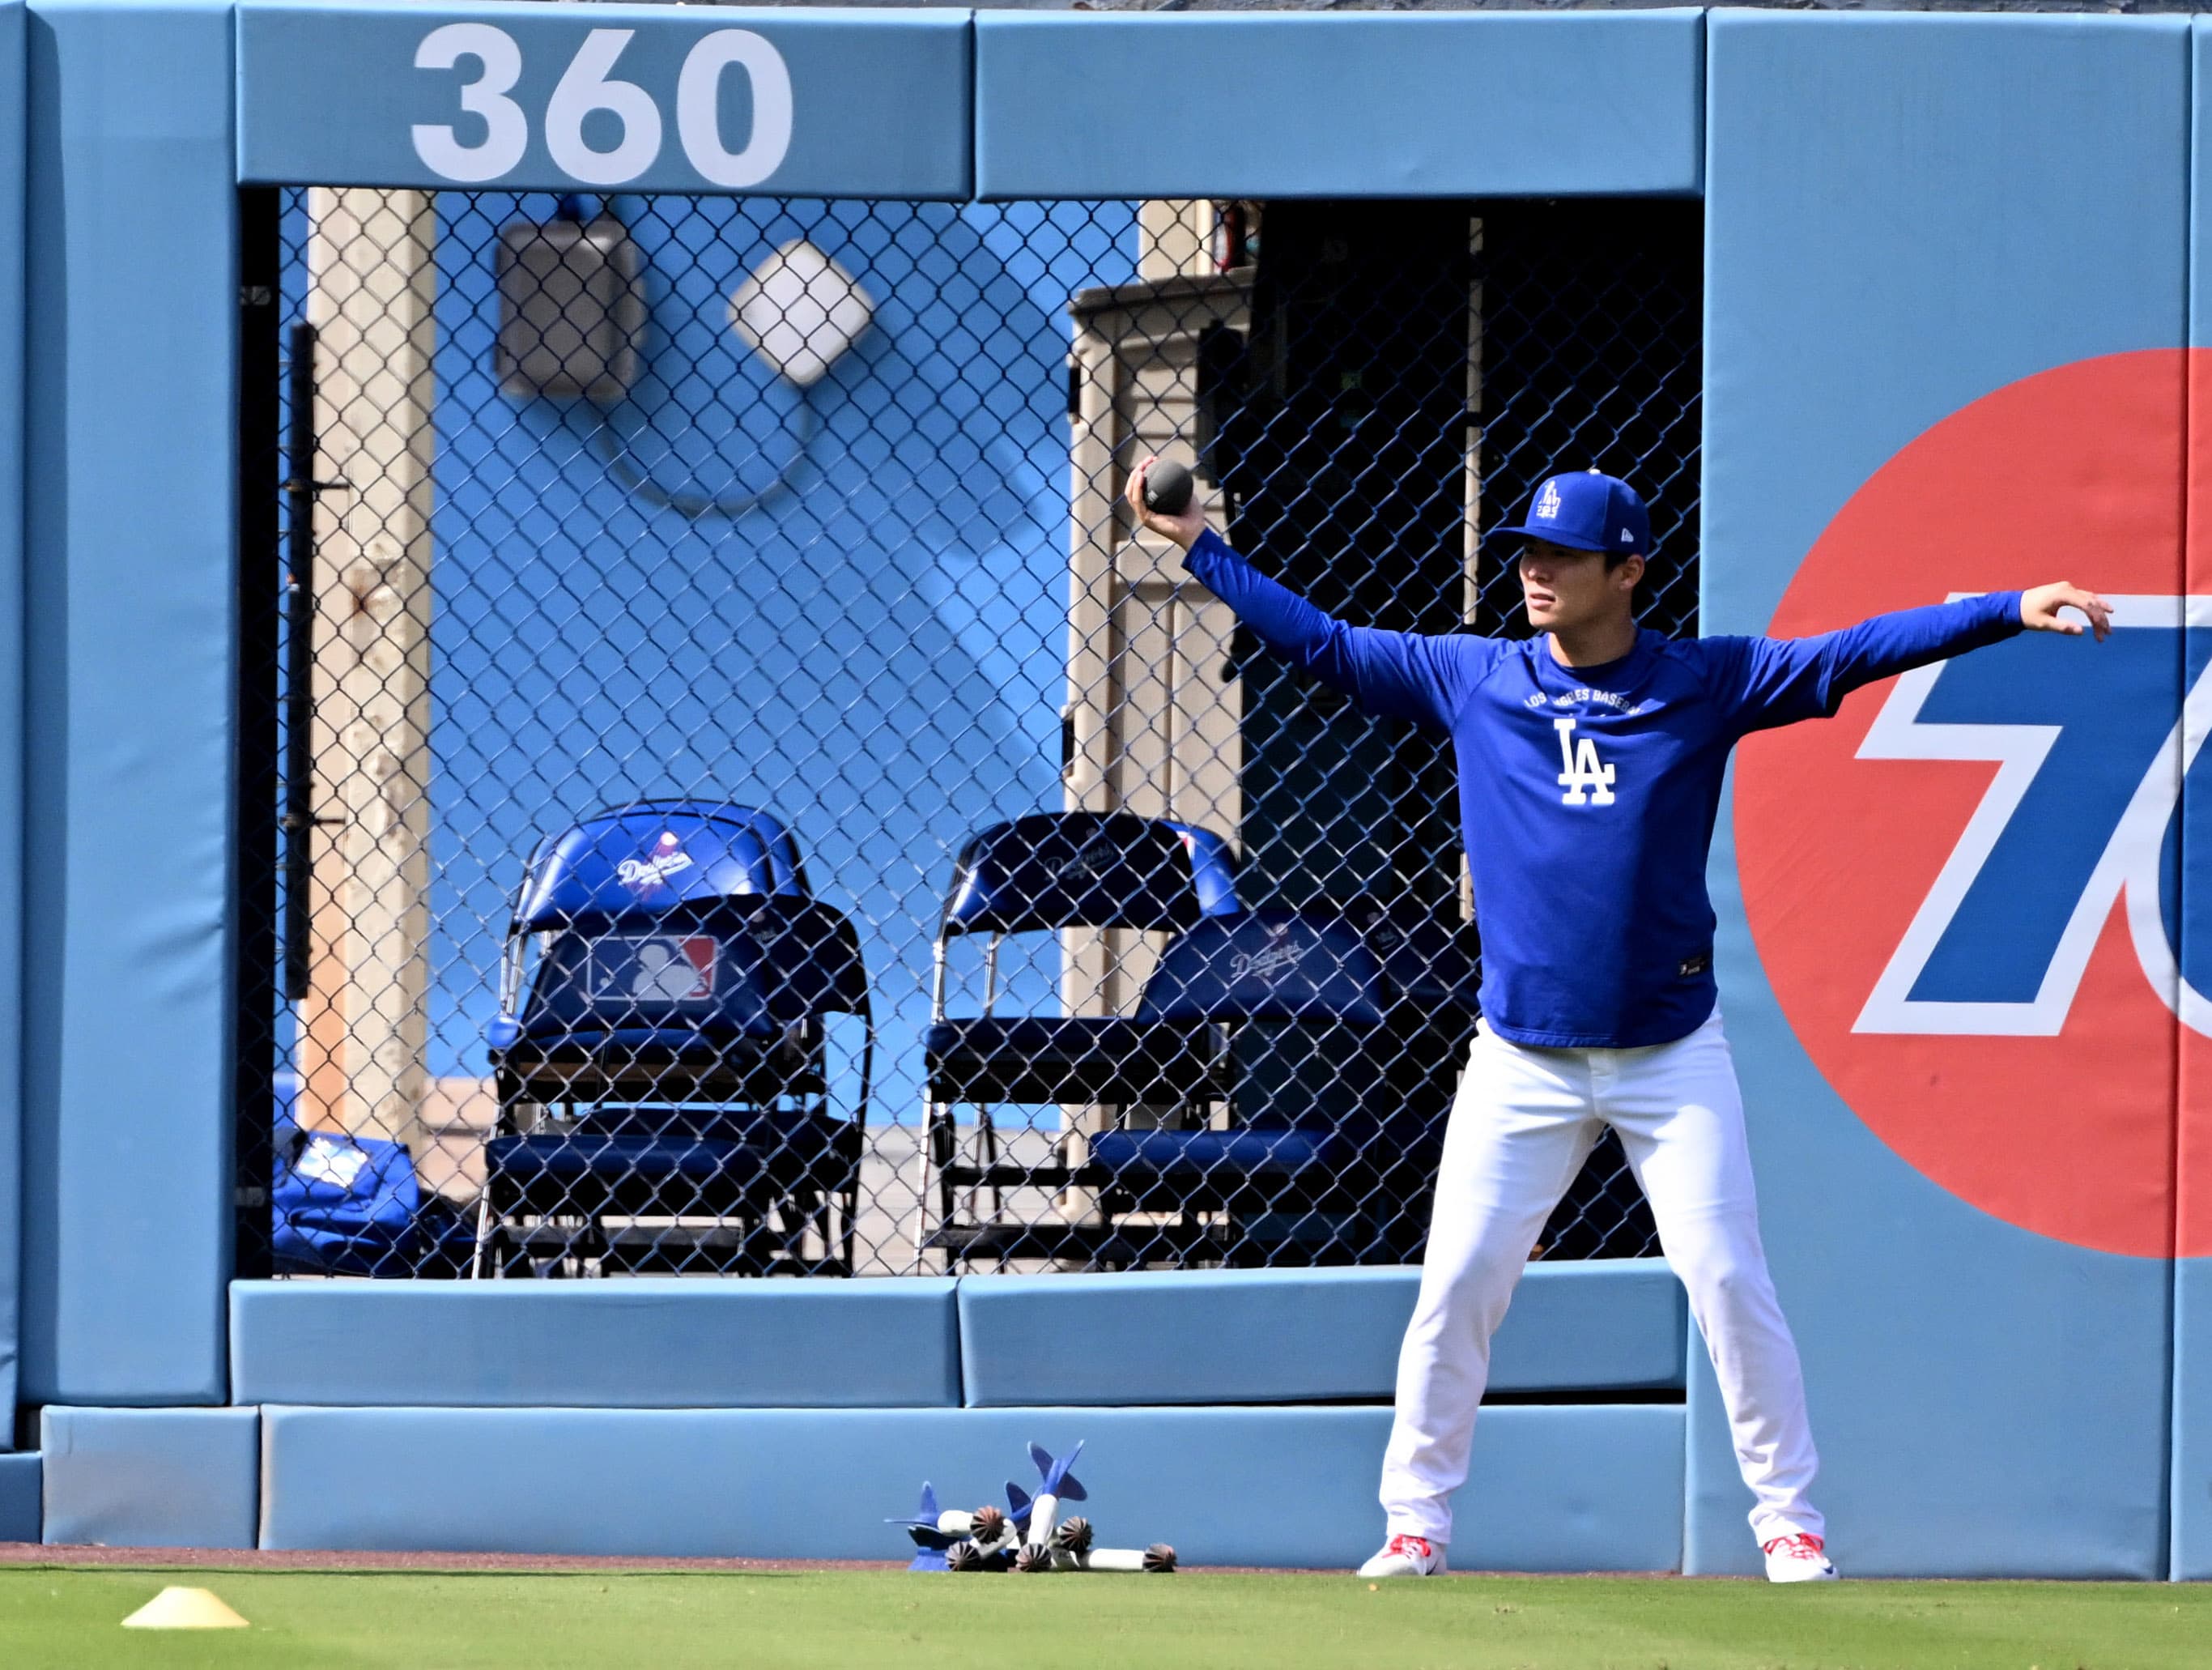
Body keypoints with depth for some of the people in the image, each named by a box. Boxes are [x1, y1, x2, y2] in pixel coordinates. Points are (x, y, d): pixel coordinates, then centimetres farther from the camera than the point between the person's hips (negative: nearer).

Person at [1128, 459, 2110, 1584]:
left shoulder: (1706, 684, -1)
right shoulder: (1470, 679, 4)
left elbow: (1855, 654, -6)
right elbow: (1321, 645, 9)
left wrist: (2014, 610, -15)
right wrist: (1199, 546, 6)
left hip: (1670, 1053, -2)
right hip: (1521, 1059, 2)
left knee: (1727, 1279, -6)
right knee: (1454, 1285, -3)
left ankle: (1789, 1520, 4)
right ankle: (1415, 1521, 8)